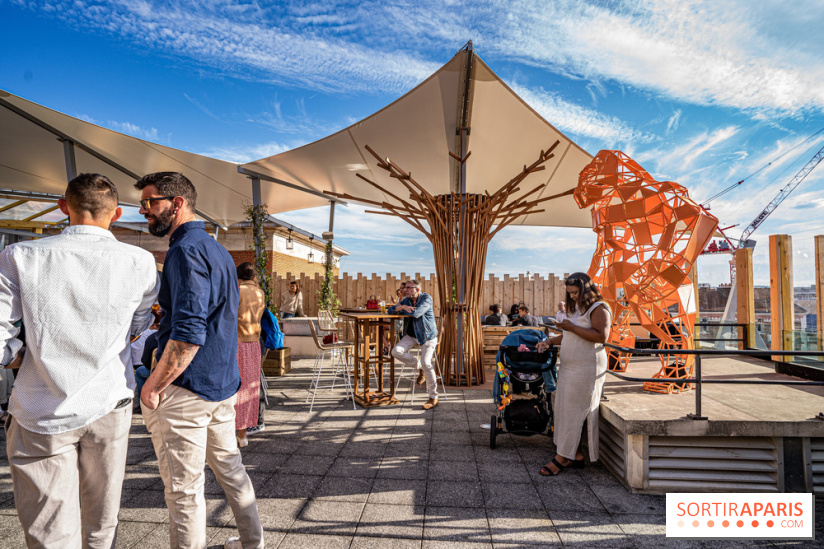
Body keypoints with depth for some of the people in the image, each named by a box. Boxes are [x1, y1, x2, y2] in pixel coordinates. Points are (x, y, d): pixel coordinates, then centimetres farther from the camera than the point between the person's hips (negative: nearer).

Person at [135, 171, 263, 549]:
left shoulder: (186, 250, -17)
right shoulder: (219, 251, 13)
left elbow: (188, 332, -26)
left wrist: (153, 385, -16)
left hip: (185, 390, -10)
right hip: (224, 383, 10)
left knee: (183, 487, 4)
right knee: (229, 465, 22)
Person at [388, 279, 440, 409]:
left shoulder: (427, 298, -14)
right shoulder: (406, 300, 6)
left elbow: (416, 313, -26)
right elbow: (391, 310, 3)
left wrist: (400, 310, -8)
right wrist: (402, 307, -20)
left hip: (427, 336, -6)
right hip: (411, 335, 6)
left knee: (426, 362, -21)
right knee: (396, 351, -16)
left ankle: (433, 398, -7)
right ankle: (420, 367, 5)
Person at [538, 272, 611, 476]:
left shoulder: (599, 309, -9)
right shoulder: (577, 309, 19)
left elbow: (601, 336, -22)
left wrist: (572, 327, -21)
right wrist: (549, 341, 12)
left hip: (586, 368, -9)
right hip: (569, 368, 9)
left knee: (573, 412, -6)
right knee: (564, 410, 8)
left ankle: (563, 458, 1)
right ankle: (576, 455, 16)